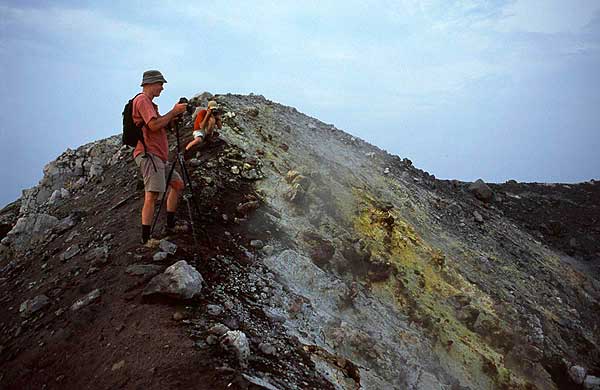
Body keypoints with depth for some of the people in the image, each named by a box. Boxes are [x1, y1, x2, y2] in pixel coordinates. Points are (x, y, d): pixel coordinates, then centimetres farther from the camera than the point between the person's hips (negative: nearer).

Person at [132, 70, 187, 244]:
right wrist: (173, 112, -10)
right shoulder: (142, 100, -8)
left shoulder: (149, 103, 25)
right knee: (151, 195, -18)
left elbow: (161, 127, 22)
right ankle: (146, 239, -20)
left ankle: (170, 226, 18)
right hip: (148, 154, -11)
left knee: (177, 184, 16)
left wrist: (174, 117, 8)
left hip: (159, 156, 11)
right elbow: (154, 125, -20)